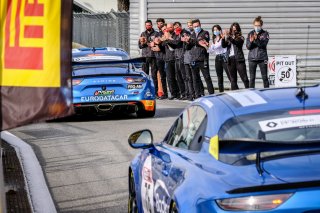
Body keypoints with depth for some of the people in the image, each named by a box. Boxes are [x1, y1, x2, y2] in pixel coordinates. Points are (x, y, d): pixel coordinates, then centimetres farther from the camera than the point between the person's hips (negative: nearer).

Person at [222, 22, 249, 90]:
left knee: (244, 77, -6)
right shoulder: (228, 38, 13)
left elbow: (236, 42, -16)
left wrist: (228, 37, -27)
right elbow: (223, 45, 1)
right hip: (230, 59, 3)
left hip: (239, 59, -3)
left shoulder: (240, 38, 4)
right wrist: (223, 38, -15)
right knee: (233, 79, 6)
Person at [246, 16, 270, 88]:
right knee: (252, 78, 3)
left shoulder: (265, 34, 2)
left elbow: (263, 44, -11)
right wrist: (251, 41, -19)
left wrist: (257, 39, -26)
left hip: (262, 58, -2)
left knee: (264, 77, 0)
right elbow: (248, 47, 2)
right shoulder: (250, 34, 7)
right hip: (252, 58, 2)